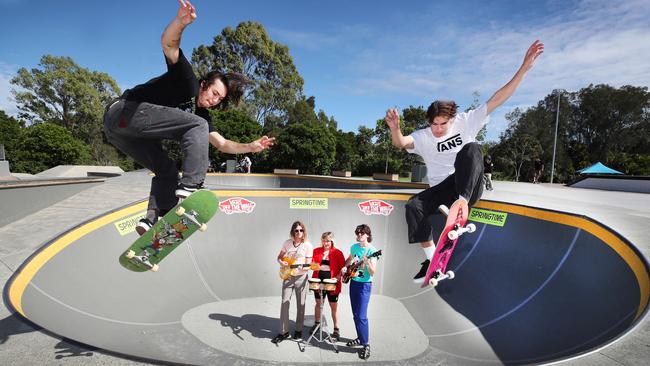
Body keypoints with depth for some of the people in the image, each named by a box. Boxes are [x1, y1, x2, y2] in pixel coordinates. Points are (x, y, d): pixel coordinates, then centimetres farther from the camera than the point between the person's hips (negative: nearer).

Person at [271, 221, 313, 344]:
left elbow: (308, 265, -7)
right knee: (285, 303, 3)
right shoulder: (287, 243, 1)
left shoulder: (308, 245, -7)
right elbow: (279, 257, 9)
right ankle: (283, 331, 16)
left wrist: (303, 268, -28)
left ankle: (298, 330, 26)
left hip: (301, 277, -2)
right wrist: (282, 262, -12)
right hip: (288, 276, 2)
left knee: (301, 304, 8)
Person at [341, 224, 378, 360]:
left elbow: (372, 273, -20)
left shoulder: (372, 250, -17)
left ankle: (366, 345, 6)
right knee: (355, 314, 15)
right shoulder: (354, 247, 2)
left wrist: (366, 261, -36)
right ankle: (360, 338, 31)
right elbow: (349, 259, 23)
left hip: (364, 285, -7)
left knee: (361, 316, -8)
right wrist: (345, 267, 6)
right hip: (353, 282, 7)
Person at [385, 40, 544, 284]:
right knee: (413, 206, -27)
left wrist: (525, 66, -11)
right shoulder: (423, 137, -2)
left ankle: (462, 202, -36)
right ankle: (431, 259, -15)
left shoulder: (466, 122, 1)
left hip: (469, 185, -1)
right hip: (442, 189, 1)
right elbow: (401, 143, -23)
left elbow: (497, 99, -4)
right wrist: (394, 128, -46)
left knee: (470, 148, -29)